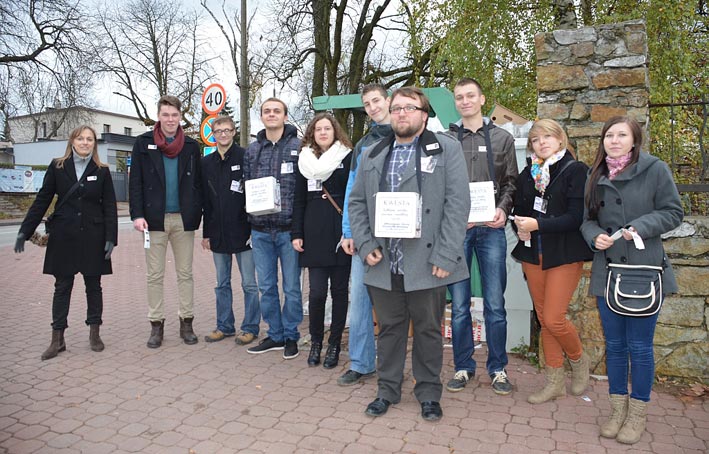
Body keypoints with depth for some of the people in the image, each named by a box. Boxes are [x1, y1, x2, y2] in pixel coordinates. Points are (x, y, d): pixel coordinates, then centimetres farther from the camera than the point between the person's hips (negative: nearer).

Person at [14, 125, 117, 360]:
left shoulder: (102, 171, 2)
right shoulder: (57, 167, 4)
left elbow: (110, 207, 0)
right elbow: (42, 201, 5)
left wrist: (111, 238, -7)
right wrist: (24, 231, 1)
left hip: (93, 236, 0)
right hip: (64, 237, 1)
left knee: (93, 285, 7)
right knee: (62, 287, 6)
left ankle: (94, 333, 19)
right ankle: (57, 339, 13)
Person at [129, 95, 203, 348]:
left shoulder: (191, 146, 8)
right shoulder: (144, 143, 4)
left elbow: (197, 183, 7)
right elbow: (135, 182, 0)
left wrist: (197, 216, -2)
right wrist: (137, 214, -9)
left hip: (183, 219, 1)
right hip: (155, 219, -1)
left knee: (185, 273, 7)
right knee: (155, 275, 5)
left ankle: (186, 322, 16)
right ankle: (156, 325, 15)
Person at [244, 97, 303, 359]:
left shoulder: (298, 147, -1)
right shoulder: (252, 150, 11)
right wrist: (251, 214, -1)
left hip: (288, 228, -4)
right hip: (260, 230, 4)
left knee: (291, 287, 6)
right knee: (266, 286, 11)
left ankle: (291, 336, 21)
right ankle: (275, 335, 26)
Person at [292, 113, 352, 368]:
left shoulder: (347, 158, 2)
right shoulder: (304, 161, 12)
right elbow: (299, 200, 12)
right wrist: (297, 234, 6)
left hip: (341, 232, -2)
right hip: (315, 233, 2)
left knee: (339, 289, 5)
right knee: (317, 291, -2)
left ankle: (335, 344, 19)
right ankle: (315, 341, 19)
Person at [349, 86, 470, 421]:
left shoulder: (446, 150, -1)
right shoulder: (371, 156, 12)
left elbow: (457, 204, -8)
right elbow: (357, 203, 13)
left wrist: (445, 256, -14)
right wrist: (366, 245, 0)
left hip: (427, 264, -3)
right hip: (383, 265, 3)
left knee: (428, 330, 11)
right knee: (389, 329, 15)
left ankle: (429, 393, 29)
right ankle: (387, 390, 32)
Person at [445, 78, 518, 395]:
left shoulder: (502, 138, 10)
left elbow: (510, 182, 9)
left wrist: (503, 209, -9)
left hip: (490, 228, 0)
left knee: (495, 304, 5)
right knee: (459, 305, 6)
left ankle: (497, 368, 20)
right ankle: (463, 367, 20)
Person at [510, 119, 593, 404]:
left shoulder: (576, 171, -6)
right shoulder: (528, 174, 11)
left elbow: (576, 216, -14)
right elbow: (519, 209, 16)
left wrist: (537, 225, -21)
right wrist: (520, 226, -6)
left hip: (564, 254, -5)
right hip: (533, 253, 5)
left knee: (553, 318, -10)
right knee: (543, 319, 9)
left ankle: (579, 359, 22)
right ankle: (554, 383, 22)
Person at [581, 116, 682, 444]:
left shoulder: (655, 170, -5)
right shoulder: (596, 176, 8)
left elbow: (673, 213, -4)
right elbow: (587, 219, 10)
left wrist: (641, 226, -19)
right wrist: (594, 236, -10)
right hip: (607, 272, 4)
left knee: (639, 346, 5)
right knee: (614, 344, 13)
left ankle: (637, 414, 23)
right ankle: (618, 409, 28)